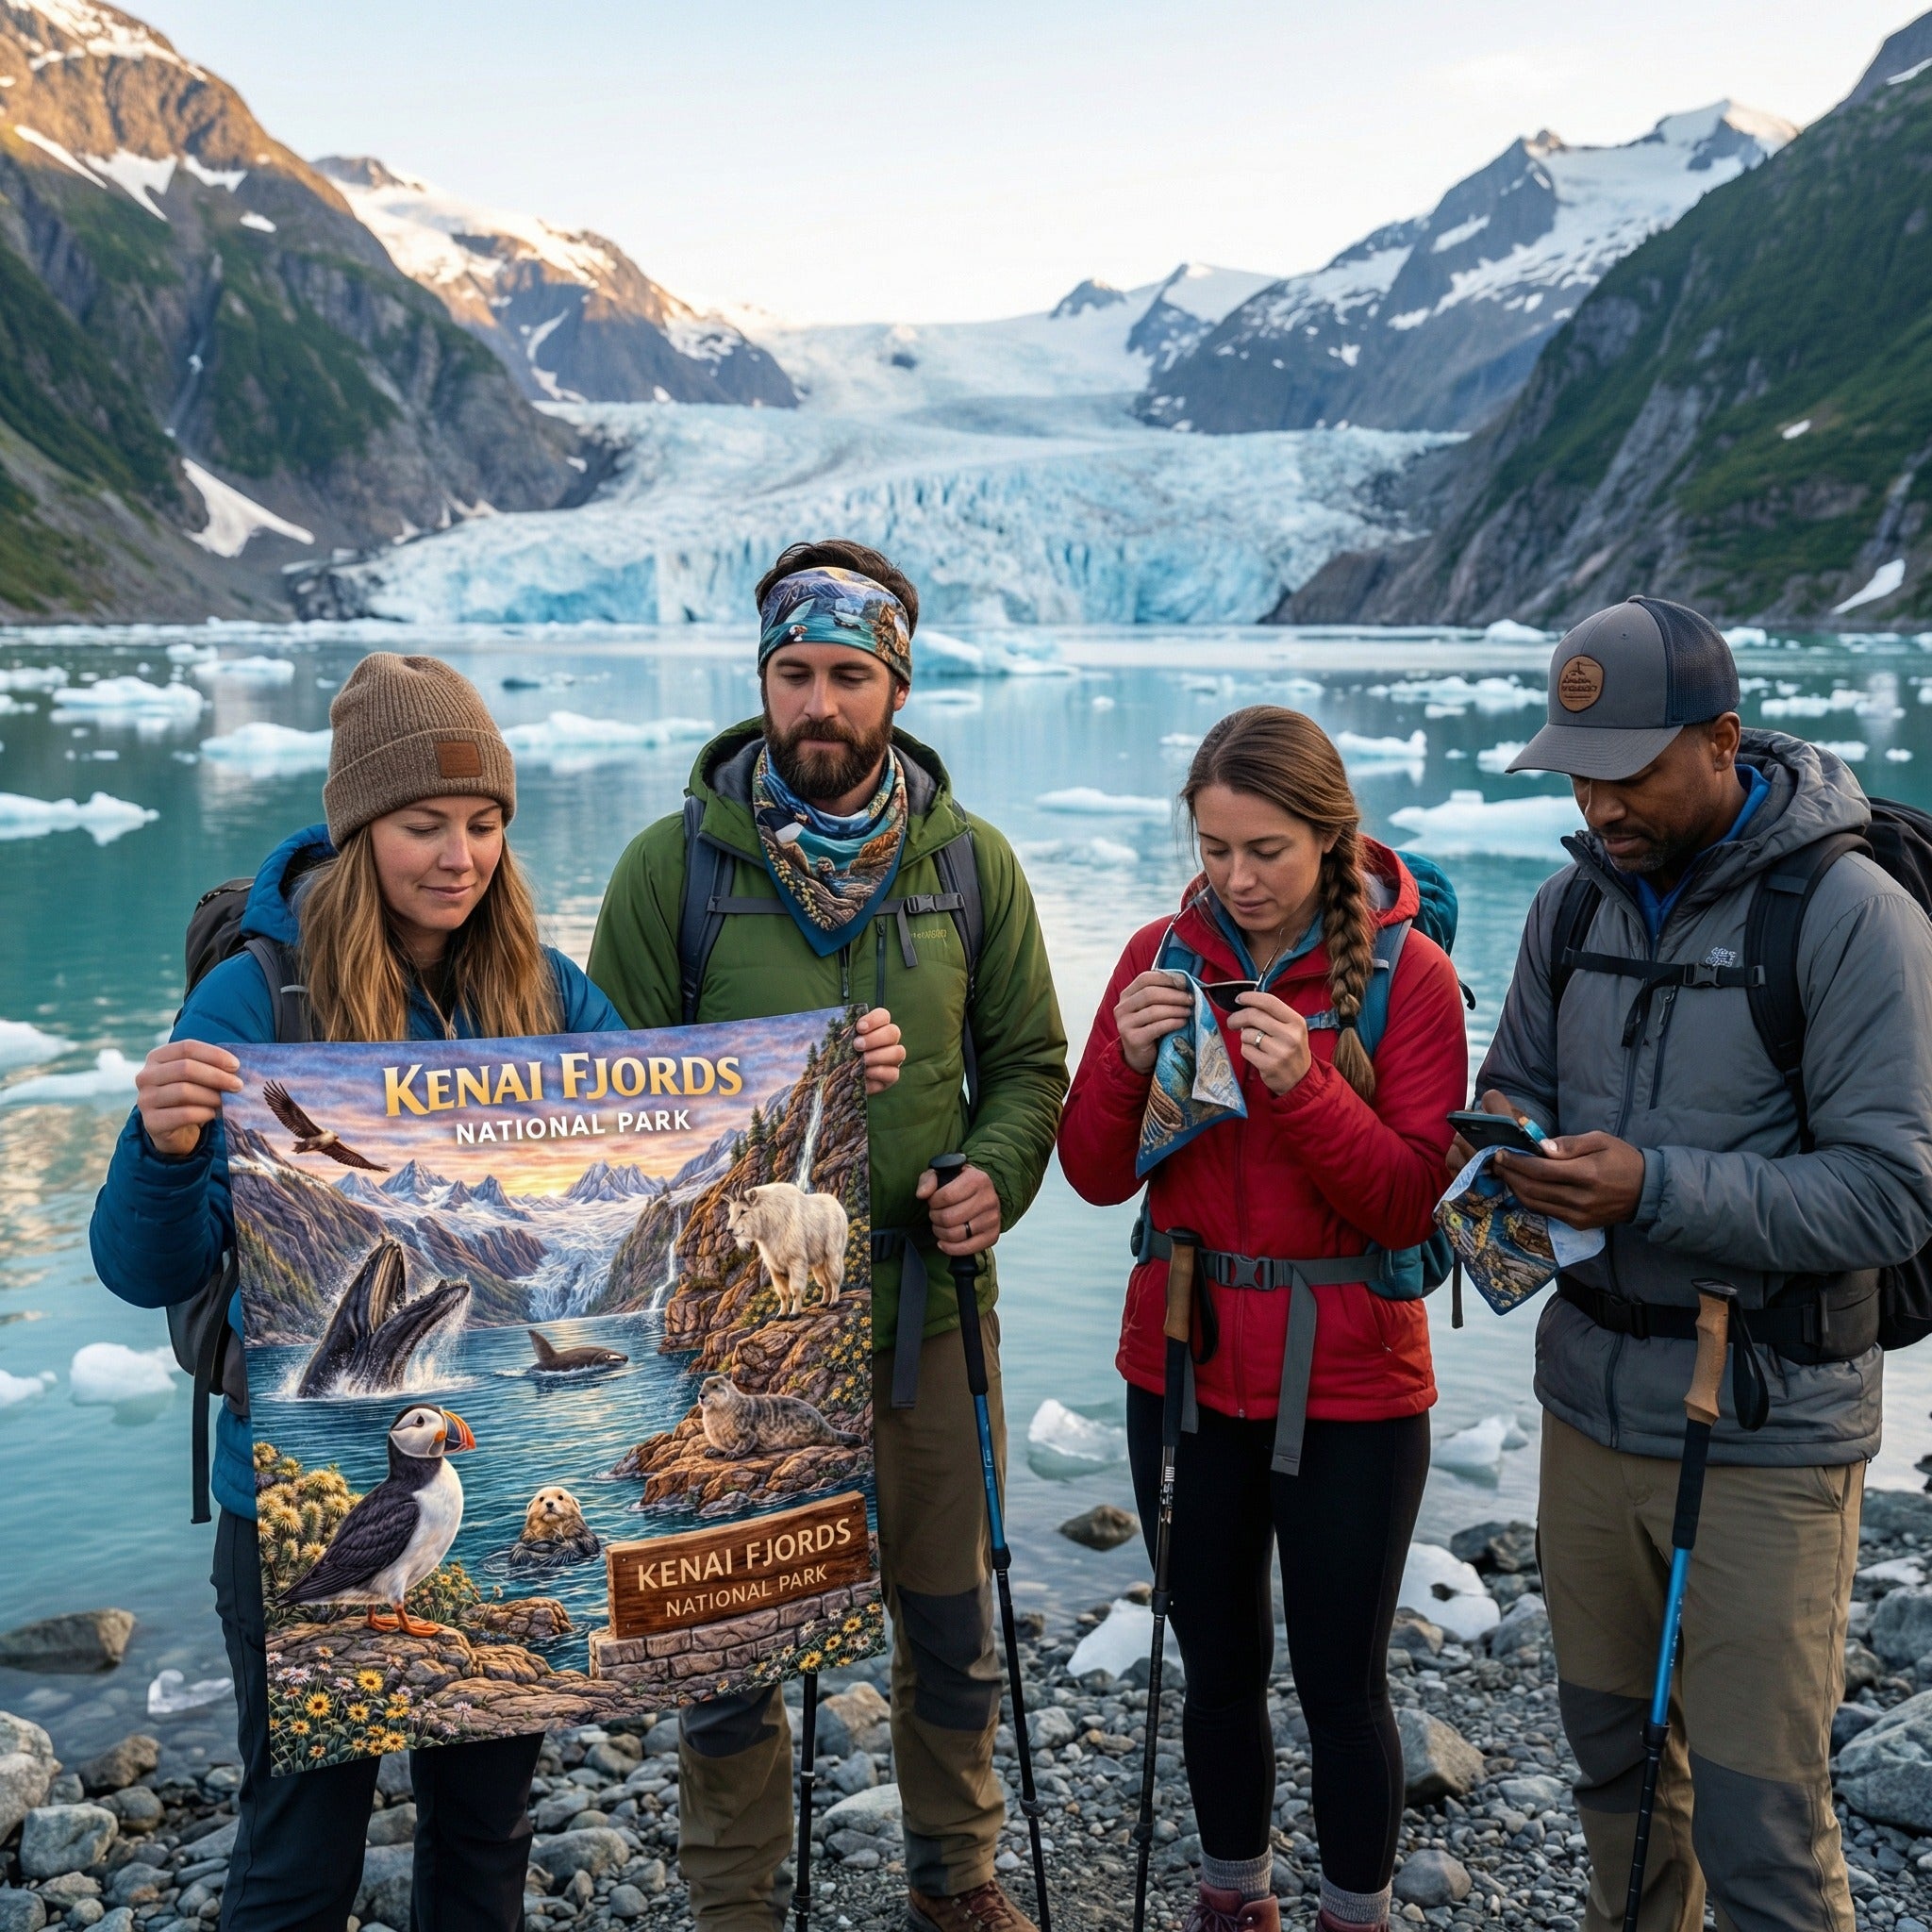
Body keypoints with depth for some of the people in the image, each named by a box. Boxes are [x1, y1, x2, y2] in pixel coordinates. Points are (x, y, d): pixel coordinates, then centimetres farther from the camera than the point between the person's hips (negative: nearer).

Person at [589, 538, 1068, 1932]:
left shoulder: (972, 862, 1)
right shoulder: (673, 862, -6)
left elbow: (1028, 1061, 8)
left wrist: (996, 1175, -11)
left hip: (927, 1297, 3)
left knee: (951, 1619, 18)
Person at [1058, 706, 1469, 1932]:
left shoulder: (1408, 975, -9)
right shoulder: (1166, 957, 0)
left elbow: (1409, 1206, -13)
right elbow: (1097, 1177, 0)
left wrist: (1304, 1086, -26)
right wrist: (1129, 1062, -19)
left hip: (1348, 1386, -3)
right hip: (1184, 1368, 3)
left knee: (1342, 1681, 7)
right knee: (1219, 1666, 16)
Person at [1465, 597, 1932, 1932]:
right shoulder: (1577, 900, 5)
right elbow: (1518, 1083, 15)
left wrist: (1654, 1189, -27)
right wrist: (1514, 1149, -9)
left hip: (1765, 1435, -5)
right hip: (1591, 1404, 6)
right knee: (1612, 1758, 20)